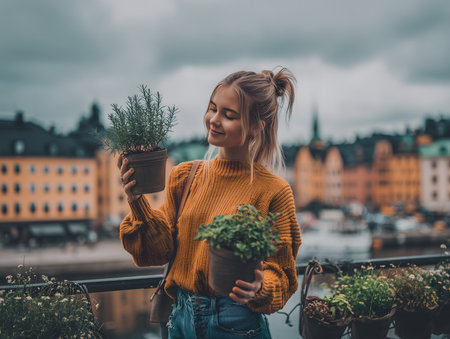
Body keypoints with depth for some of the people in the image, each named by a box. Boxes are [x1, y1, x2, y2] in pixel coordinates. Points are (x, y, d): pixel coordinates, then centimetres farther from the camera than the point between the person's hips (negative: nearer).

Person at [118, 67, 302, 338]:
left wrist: (259, 288, -28)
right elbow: (162, 251, 0)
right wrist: (138, 203, -13)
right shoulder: (184, 176, 1)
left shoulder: (273, 191, -12)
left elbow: (281, 273, -8)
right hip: (183, 317, 4)